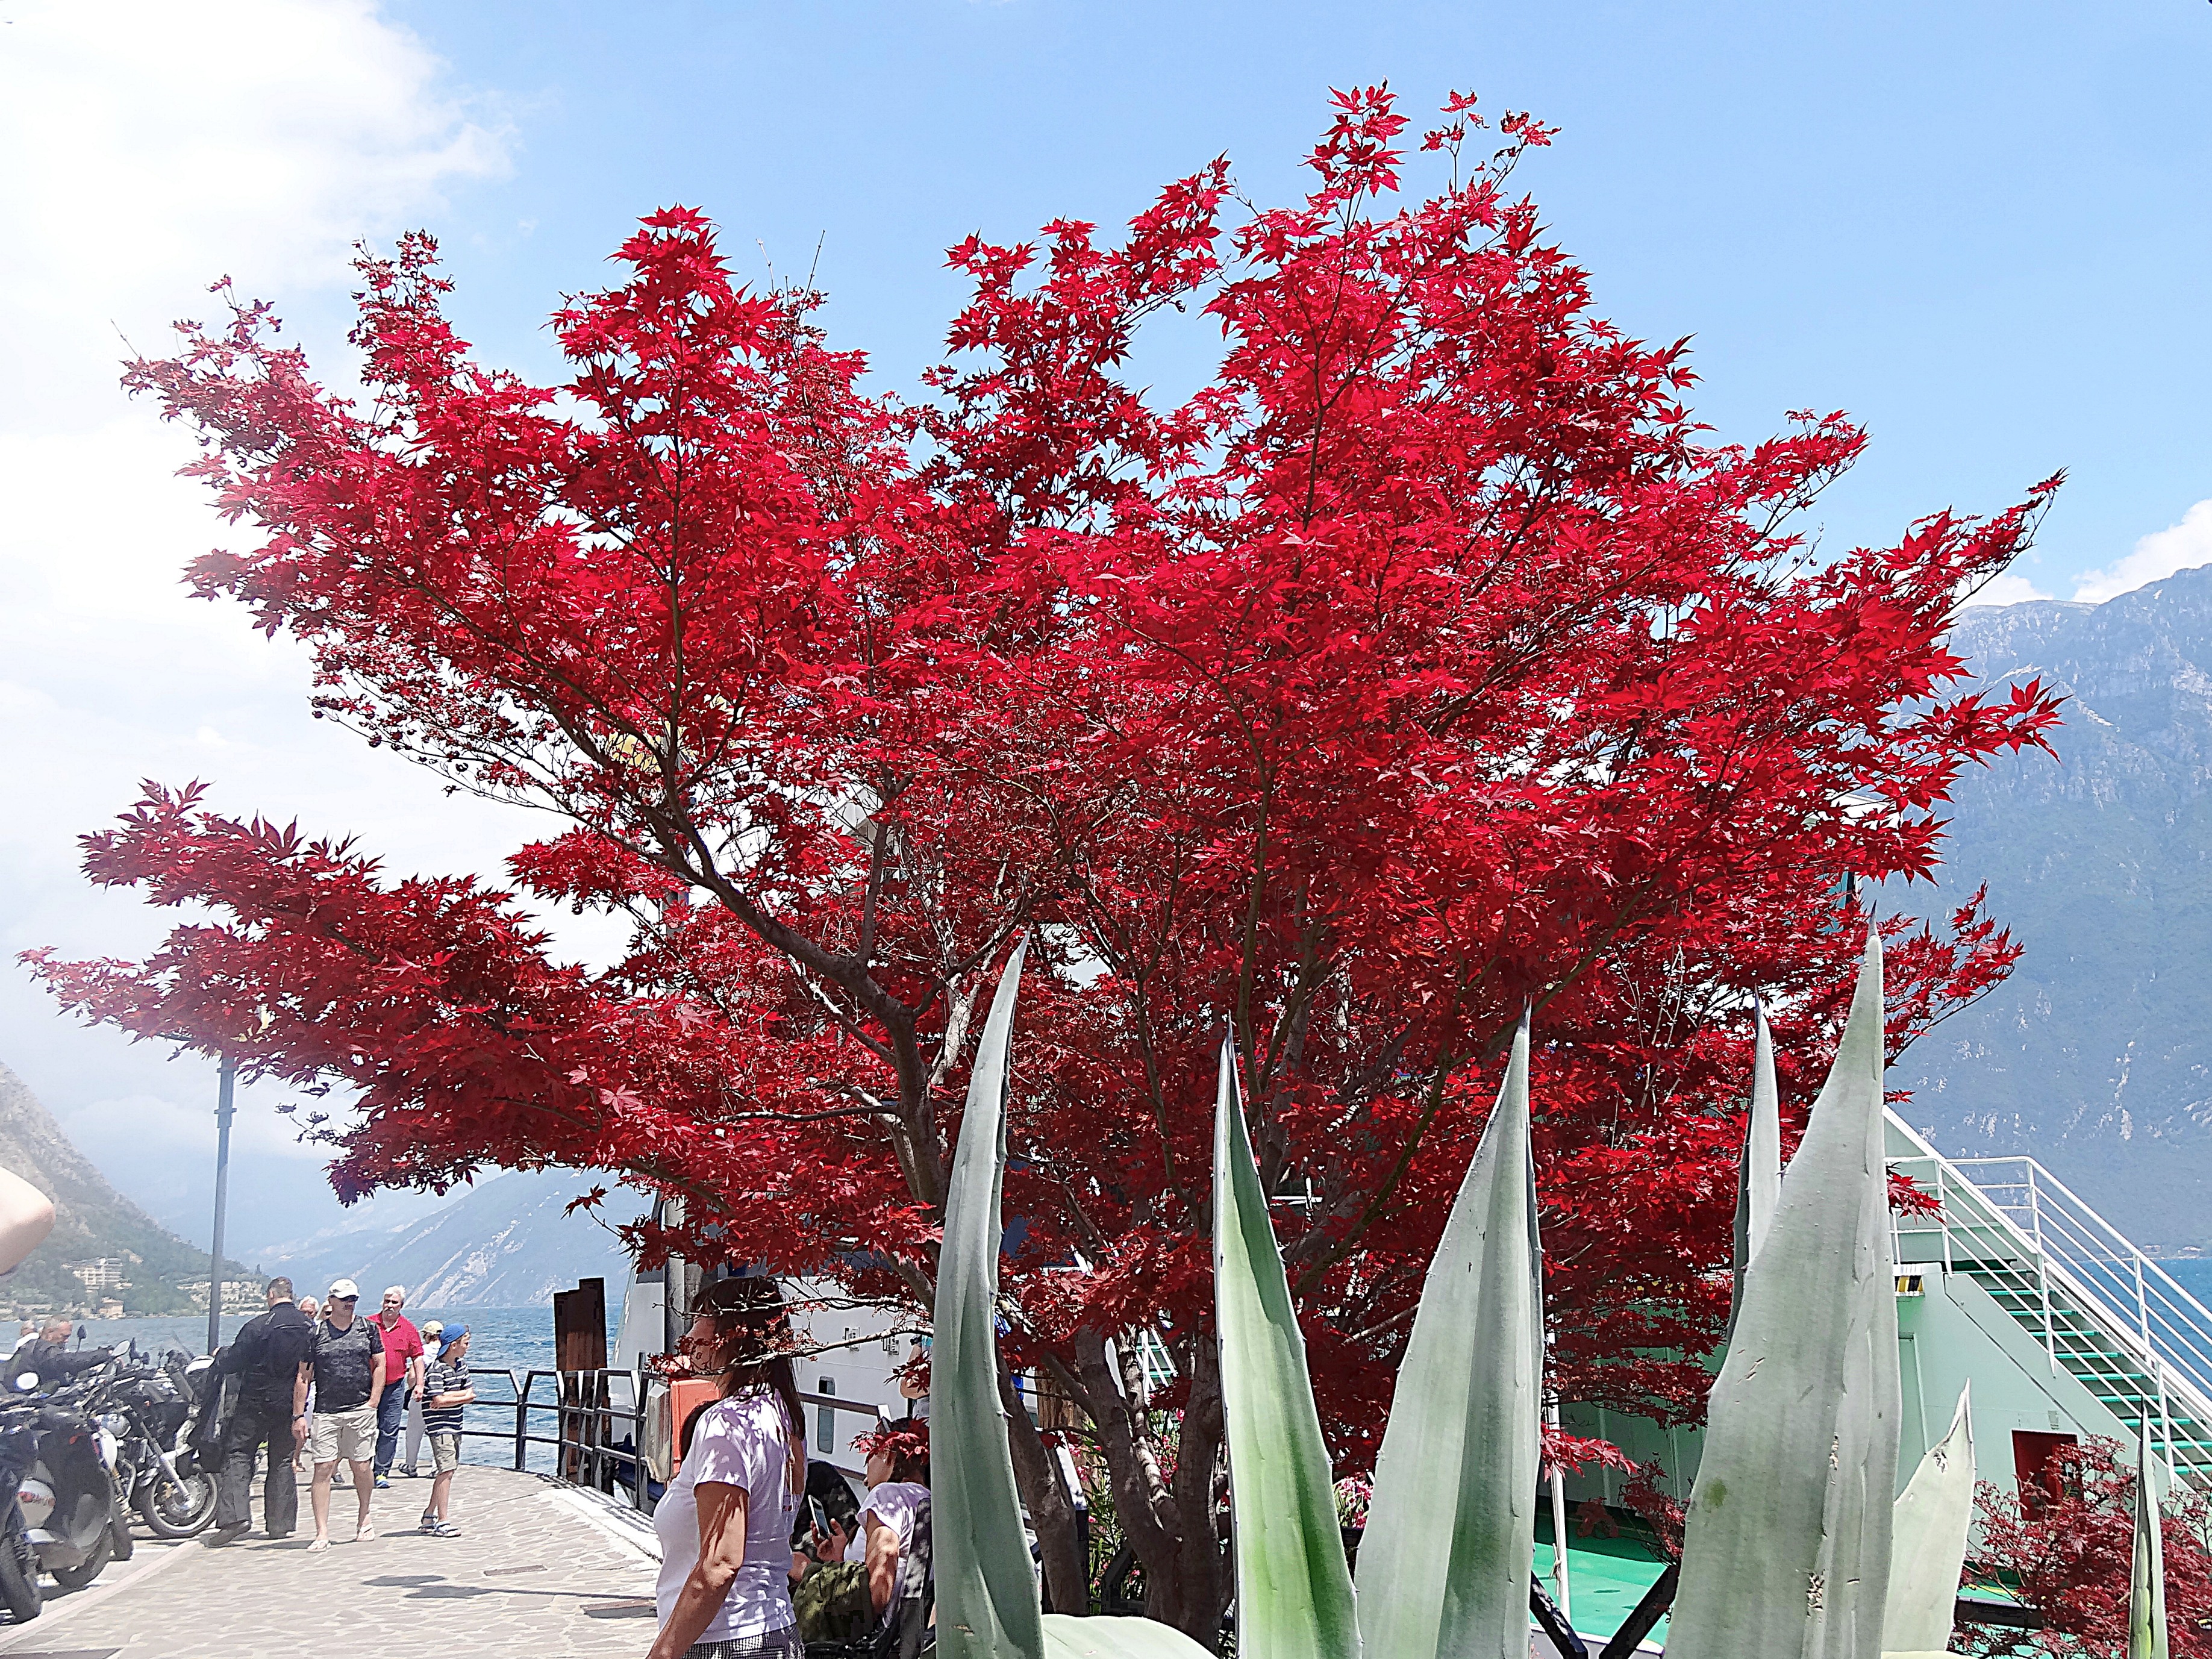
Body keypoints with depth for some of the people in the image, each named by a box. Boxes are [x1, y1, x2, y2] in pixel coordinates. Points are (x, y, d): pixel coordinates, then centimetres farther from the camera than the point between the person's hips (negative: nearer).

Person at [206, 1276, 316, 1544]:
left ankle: (234, 1516, -13)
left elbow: (231, 1363, -8)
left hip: (256, 1401, -4)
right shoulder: (309, 1328, 2)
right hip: (291, 1403, 4)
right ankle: (279, 1523, 12)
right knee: (283, 1461, 11)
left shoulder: (259, 1325, -13)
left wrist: (219, 1358, 13)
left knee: (238, 1455, 1)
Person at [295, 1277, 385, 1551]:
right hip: (326, 1412, -1)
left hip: (361, 1410, 1)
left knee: (361, 1468, 4)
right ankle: (322, 1533, -5)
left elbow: (379, 1366, 11)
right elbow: (303, 1377, 5)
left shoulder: (368, 1329, 9)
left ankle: (363, 1519, 26)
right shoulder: (315, 1333, 4)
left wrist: (373, 1402, 0)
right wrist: (298, 1416, -1)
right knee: (323, 1469, -7)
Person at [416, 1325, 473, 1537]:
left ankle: (430, 1516, 24)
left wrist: (449, 1397, -11)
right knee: (446, 1471, -12)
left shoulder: (461, 1366, 12)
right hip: (439, 1425, -8)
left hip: (455, 1424, 9)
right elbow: (439, 1401, -22)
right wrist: (462, 1396, -9)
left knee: (448, 1471, 12)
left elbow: (471, 1394, 7)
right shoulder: (436, 1369, -15)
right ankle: (442, 1522, -11)